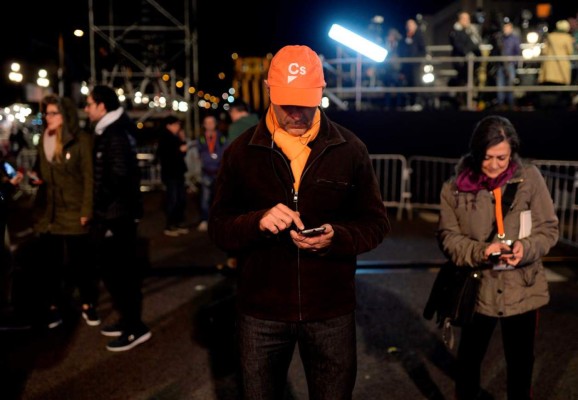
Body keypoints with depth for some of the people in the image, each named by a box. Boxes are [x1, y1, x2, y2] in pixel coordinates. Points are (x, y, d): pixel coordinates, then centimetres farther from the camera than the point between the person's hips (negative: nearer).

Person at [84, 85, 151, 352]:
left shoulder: (116, 135, -16)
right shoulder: (109, 132, 15)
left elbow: (117, 176, -25)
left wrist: (100, 202, -14)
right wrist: (100, 206, 11)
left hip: (117, 214, -10)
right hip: (113, 213, 10)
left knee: (119, 271, -4)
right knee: (116, 269, 16)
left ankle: (135, 327, 5)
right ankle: (127, 320, 27)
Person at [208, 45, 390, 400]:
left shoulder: (350, 149, -3)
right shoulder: (242, 151, -1)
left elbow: (376, 223, 2)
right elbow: (219, 227, 0)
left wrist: (336, 237, -19)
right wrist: (258, 221, -21)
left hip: (331, 311, 0)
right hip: (261, 309, 1)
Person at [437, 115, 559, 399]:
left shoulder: (530, 178, -8)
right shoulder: (456, 187, -8)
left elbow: (549, 229, -3)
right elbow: (448, 237, -6)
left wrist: (526, 248, -23)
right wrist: (481, 251, -24)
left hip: (522, 291, 0)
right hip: (477, 290, 1)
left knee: (521, 363, 18)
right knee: (469, 358, 20)